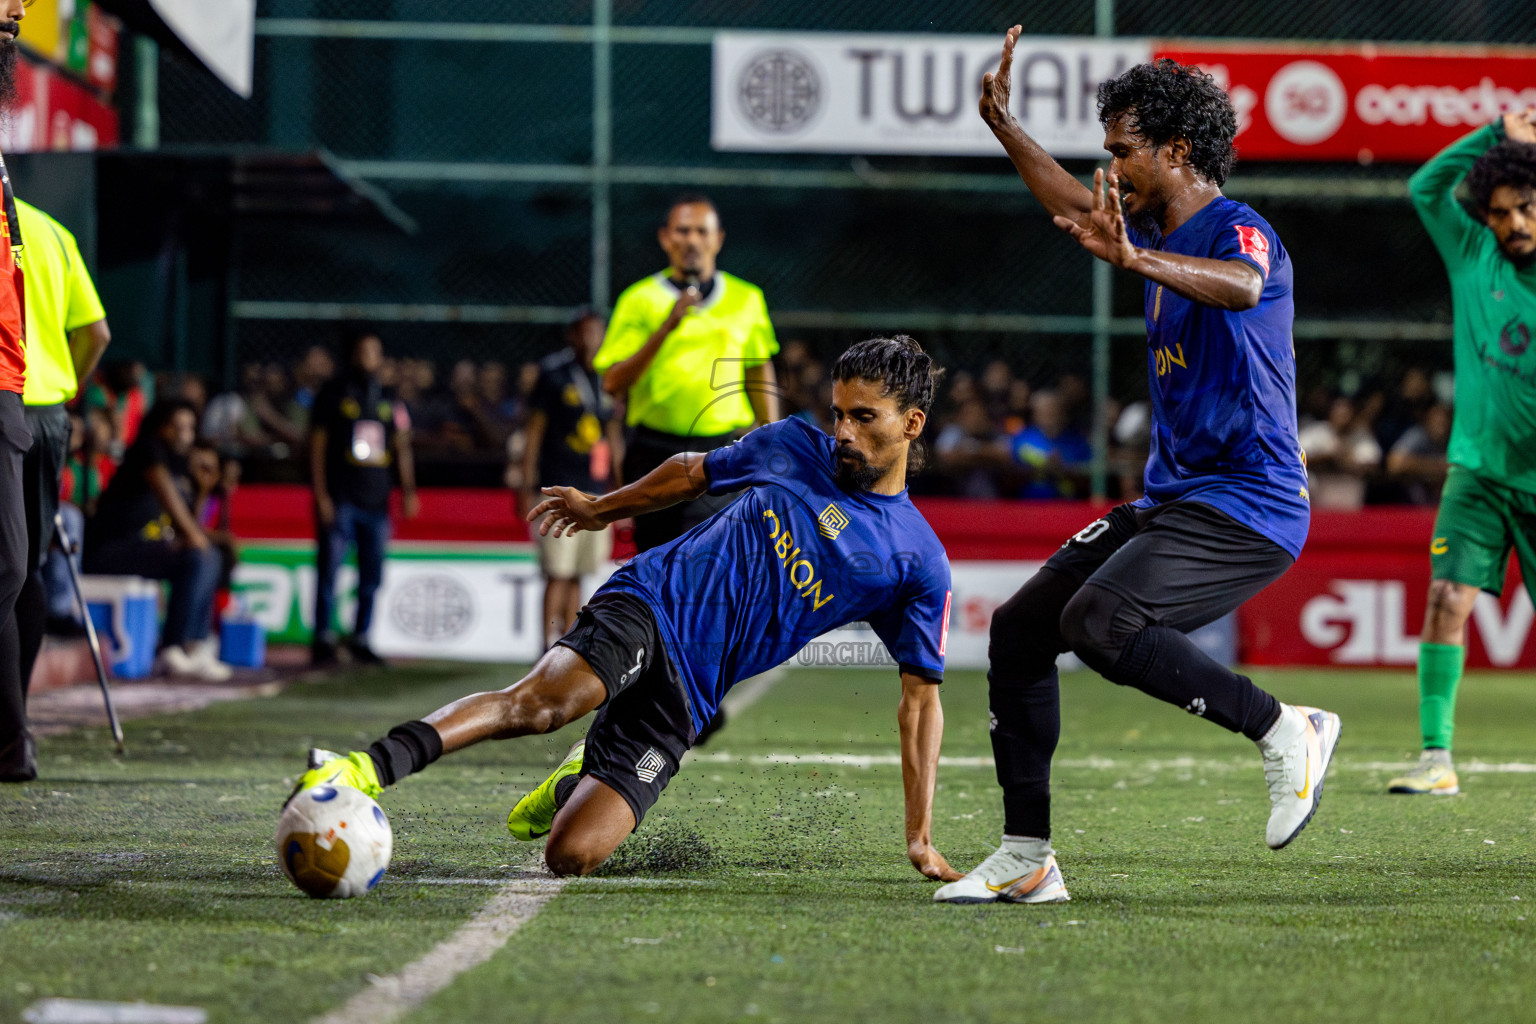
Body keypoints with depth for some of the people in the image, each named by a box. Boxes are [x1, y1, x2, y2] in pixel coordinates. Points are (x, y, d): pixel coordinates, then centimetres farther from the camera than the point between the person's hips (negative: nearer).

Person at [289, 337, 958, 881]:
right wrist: (602, 508, 36)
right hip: (647, 604, 0)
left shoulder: (918, 567, 3)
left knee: (570, 857, -15)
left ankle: (573, 785, 18)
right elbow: (693, 473, 26)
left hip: (688, 696, 0)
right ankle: (373, 768, -45)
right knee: (541, 699, -35)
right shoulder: (796, 448, 8)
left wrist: (920, 838, 3)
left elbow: (921, 698, 7)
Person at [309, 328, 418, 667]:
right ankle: (324, 639, 1)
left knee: (372, 575, 4)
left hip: (376, 500, 4)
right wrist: (321, 495, -8)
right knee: (330, 570, -5)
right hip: (340, 500, -4)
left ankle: (361, 639, 13)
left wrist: (408, 491, 1)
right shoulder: (334, 395, 2)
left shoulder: (390, 401, 14)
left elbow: (402, 448, 13)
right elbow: (317, 446, 0)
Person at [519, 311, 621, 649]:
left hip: (595, 492, 5)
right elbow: (534, 431, -1)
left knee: (577, 574, 7)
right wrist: (527, 487, -5)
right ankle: (550, 647, -9)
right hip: (559, 491, -5)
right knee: (558, 573, -9)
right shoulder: (554, 375, -1)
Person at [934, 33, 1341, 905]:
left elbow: (1241, 285, -40)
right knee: (1020, 627, 6)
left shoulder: (1238, 231, -15)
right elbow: (1078, 209, 34)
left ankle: (1288, 733, -18)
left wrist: (1134, 258, -55)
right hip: (1172, 499, 10)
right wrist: (1003, 124, 34)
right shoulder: (1163, 234, 14)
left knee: (1100, 622, -29)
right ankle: (1027, 859, 10)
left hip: (1247, 506, -10)